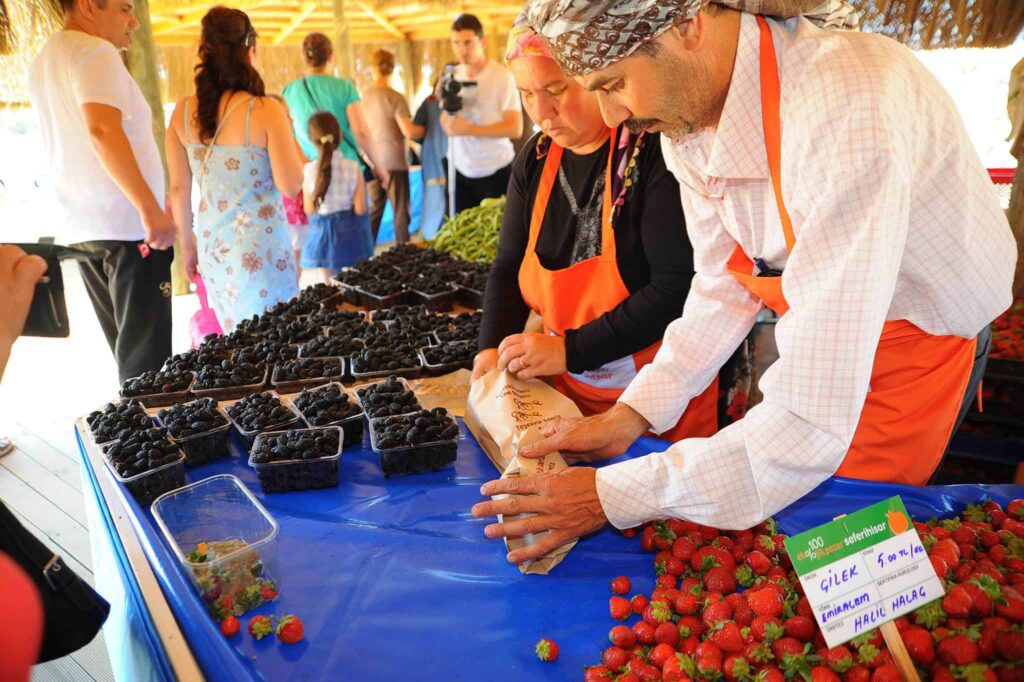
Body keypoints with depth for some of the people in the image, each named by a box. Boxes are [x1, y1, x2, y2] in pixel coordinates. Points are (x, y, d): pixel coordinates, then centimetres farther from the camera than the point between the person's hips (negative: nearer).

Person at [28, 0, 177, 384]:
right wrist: (151, 208, -27)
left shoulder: (44, 61, 20)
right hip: (125, 225, -9)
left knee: (125, 348, 15)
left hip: (78, 226, 9)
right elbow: (103, 131, -25)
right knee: (145, 352, -5)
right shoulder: (95, 52, -10)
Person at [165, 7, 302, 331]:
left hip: (212, 244, 6)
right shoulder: (265, 110, -14)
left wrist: (188, 240, 19)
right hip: (260, 245, -5)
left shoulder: (183, 112, 1)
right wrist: (290, 141, 4)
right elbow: (290, 185, -13)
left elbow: (179, 189, 6)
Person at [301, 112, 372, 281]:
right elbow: (360, 209, -11)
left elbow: (309, 210, -5)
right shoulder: (352, 168, -12)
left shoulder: (309, 170, -11)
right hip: (350, 233, -1)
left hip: (322, 233, 1)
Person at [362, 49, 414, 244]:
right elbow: (408, 132, -18)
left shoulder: (363, 97, 1)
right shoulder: (395, 98, -13)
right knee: (400, 211, 4)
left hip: (373, 162, 5)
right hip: (394, 161, -5)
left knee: (374, 208, 16)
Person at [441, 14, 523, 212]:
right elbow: (446, 125, 8)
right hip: (462, 170, 5)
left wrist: (469, 129, -22)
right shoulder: (452, 75, 4)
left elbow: (515, 128, -18)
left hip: (496, 170, -5)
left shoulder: (502, 76, -13)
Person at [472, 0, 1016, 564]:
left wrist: (612, 496, -34)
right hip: (814, 341, 6)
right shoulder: (684, 116, -14)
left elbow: (812, 427, -42)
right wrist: (629, 417, -14)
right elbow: (724, 286, -4)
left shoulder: (848, 120, -40)